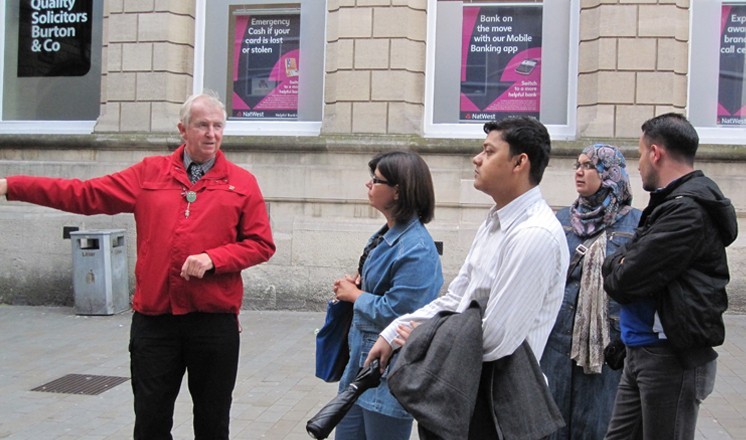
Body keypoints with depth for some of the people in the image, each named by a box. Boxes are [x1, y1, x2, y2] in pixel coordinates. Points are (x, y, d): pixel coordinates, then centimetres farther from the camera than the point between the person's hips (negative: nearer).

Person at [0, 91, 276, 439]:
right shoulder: (149, 173, 7)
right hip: (154, 319, 1)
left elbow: (261, 244, 1)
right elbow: (84, 195, 6)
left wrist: (212, 259, -14)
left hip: (215, 322, -1)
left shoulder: (242, 183, 2)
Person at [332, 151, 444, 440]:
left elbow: (396, 312, -25)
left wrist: (355, 295, -10)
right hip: (361, 364, 9)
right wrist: (356, 284, 1)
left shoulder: (417, 250, -22)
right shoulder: (387, 236, 8)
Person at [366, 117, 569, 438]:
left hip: (496, 394, -8)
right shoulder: (494, 223, 9)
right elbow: (455, 299, 11)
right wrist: (392, 334, 2)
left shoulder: (535, 235, -23)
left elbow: (495, 339, -25)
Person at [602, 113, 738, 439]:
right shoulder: (675, 201, 14)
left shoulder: (688, 210, -18)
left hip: (672, 357, -9)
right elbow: (624, 258, 15)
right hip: (643, 352, 9)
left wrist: (614, 272, 0)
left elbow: (628, 280, -21)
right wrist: (619, 267, -6)